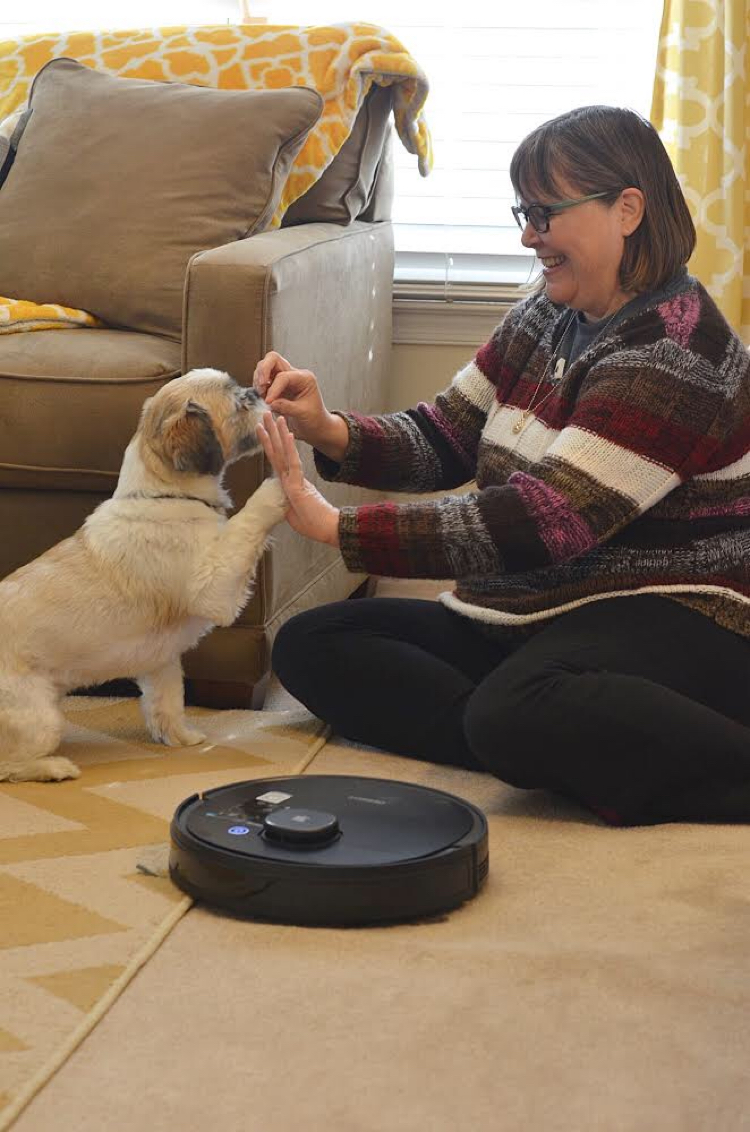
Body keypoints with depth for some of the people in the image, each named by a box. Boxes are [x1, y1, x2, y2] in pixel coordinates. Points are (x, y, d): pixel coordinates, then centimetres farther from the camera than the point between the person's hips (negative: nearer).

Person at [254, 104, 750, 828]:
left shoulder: (673, 355, -19)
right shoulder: (544, 320, 10)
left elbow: (540, 522, -25)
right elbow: (443, 438, 10)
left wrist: (335, 527, -23)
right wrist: (327, 431, -11)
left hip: (670, 623, -10)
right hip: (522, 618, 10)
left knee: (520, 714, -41)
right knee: (309, 646, -2)